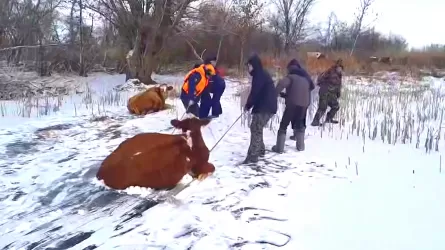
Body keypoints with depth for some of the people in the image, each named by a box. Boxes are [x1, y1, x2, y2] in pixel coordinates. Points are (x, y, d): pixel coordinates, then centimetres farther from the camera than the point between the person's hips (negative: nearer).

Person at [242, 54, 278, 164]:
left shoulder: (260, 75, -14)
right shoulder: (261, 74, 18)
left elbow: (255, 92, -17)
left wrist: (248, 105, -4)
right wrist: (250, 105, 10)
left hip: (264, 107, -10)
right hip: (266, 106, 10)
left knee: (256, 129, -12)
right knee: (257, 128, 19)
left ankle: (253, 156, -13)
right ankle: (260, 149, 30)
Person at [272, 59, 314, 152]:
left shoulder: (291, 77, -3)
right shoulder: (306, 78, 18)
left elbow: (282, 83, -24)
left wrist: (276, 93, -8)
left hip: (293, 104, -6)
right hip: (304, 104, 6)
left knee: (283, 125, 3)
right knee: (300, 124, 23)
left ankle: (279, 147, 1)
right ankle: (300, 145, 23)